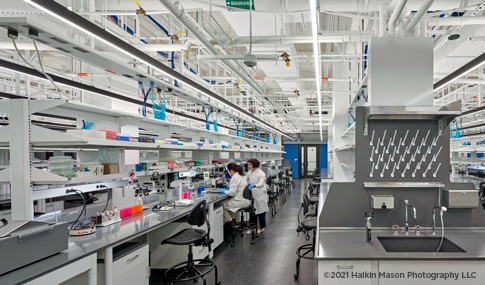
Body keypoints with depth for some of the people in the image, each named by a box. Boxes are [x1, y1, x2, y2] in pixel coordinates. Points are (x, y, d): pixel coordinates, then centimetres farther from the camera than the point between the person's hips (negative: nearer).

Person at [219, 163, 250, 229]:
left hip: (240, 201, -10)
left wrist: (224, 191, -4)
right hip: (246, 200, 10)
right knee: (228, 202, 26)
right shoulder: (241, 176, 10)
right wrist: (229, 187, 20)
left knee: (223, 205, 7)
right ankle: (233, 220, 25)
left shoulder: (235, 178, -19)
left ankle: (230, 222, 12)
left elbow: (232, 193, -20)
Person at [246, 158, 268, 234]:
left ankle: (262, 227, 20)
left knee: (261, 211, 6)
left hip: (260, 195, -6)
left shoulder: (261, 174, -16)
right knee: (252, 211, 8)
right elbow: (245, 180, 16)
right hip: (253, 195, 6)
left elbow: (261, 184, -28)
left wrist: (254, 185, -46)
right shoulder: (250, 172, 6)